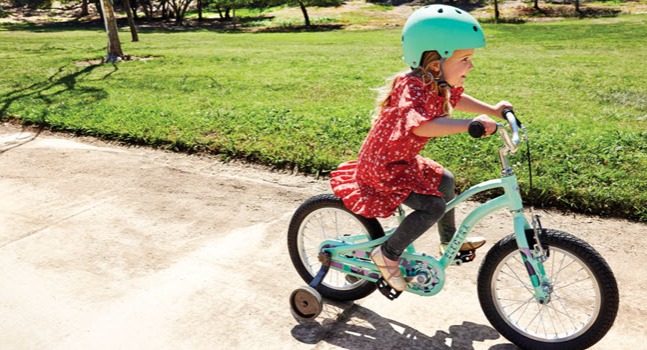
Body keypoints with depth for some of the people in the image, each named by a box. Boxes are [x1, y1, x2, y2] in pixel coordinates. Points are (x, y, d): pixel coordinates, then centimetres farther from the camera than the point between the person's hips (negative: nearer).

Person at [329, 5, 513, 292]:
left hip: (403, 160, 10)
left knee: (444, 181, 21)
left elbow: (456, 100, 22)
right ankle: (387, 254, -1)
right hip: (382, 167, -10)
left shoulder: (438, 85, 0)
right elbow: (421, 126, -49)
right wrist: (470, 124, -52)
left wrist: (492, 110, 13)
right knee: (433, 205, -18)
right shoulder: (414, 87, -30)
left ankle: (449, 241, 42)